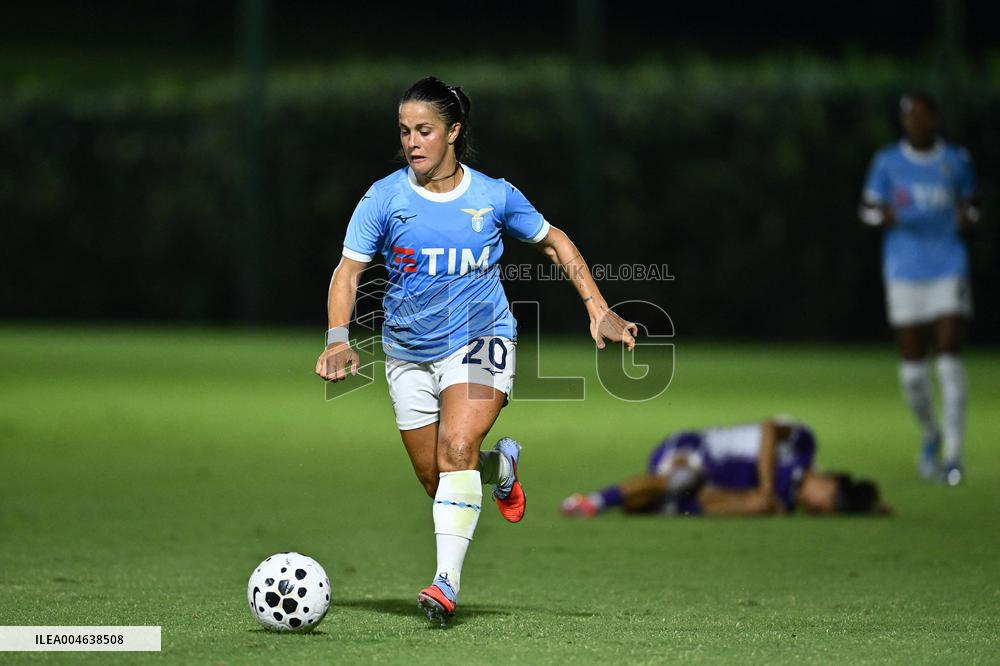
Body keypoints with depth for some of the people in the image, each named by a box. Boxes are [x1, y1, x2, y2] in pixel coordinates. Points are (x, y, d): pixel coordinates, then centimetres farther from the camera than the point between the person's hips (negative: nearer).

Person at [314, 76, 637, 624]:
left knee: (456, 448, -26)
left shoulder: (494, 196, -5)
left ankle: (447, 580, -26)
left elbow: (553, 241, 10)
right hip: (408, 351, 2)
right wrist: (338, 339, -24)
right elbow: (349, 270, -7)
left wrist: (597, 309, 3)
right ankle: (500, 466, 41)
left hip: (480, 340, -2)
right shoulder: (384, 198, -7)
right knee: (436, 481, 6)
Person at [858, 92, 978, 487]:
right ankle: (930, 435, 28)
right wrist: (884, 216, -15)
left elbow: (969, 203, 17)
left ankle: (953, 454, -10)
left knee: (949, 358, -12)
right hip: (905, 272, 0)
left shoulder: (956, 159, 6)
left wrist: (967, 217, -6)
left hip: (949, 269, 0)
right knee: (911, 367, 1)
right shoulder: (887, 162, 3)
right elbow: (867, 210, 7)